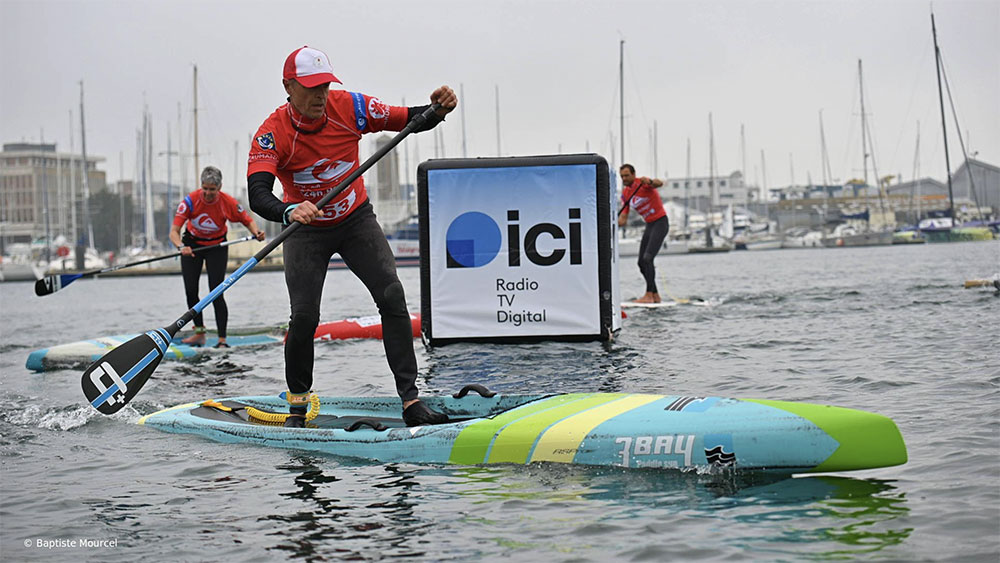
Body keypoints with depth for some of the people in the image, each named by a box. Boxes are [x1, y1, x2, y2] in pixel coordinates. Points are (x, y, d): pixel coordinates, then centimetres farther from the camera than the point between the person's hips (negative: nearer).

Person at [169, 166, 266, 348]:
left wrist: (256, 233, -34)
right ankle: (199, 333, 19)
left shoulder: (228, 202, -23)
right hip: (192, 243, 2)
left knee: (216, 293, -12)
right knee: (190, 291, 2)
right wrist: (181, 246, -51)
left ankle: (222, 340, -11)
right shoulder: (190, 201, -25)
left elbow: (248, 220, -11)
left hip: (217, 246, -2)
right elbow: (174, 231, -29)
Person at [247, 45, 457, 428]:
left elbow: (409, 121, -9)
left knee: (392, 296, -14)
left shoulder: (349, 108, -17)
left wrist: (437, 110, -31)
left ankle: (410, 400, -12)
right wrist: (288, 212, -57)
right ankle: (297, 404, 10)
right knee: (304, 317, -14)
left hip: (355, 220, 2)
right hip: (305, 229, -2)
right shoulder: (272, 134, -23)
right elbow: (257, 195, -36)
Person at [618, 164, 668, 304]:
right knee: (642, 263, 6)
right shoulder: (625, 193, 7)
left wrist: (650, 182, -59)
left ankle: (649, 295, -20)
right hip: (649, 225, 9)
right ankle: (655, 296, 15)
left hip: (660, 223, -9)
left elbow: (659, 183, -37)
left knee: (647, 258, -20)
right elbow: (623, 217, 8)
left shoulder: (642, 183, -15)